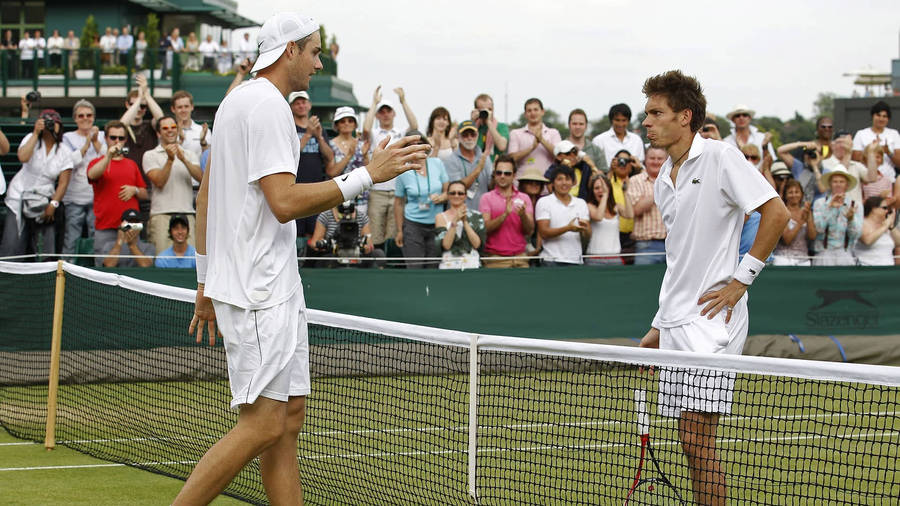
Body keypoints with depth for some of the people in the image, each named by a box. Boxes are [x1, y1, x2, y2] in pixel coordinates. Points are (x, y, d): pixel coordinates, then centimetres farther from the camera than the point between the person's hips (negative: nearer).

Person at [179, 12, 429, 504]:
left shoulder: (237, 101, 18)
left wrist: (206, 282, 25)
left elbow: (205, 197, 22)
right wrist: (367, 175, -18)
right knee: (262, 424, -11)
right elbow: (285, 202, -22)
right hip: (260, 292, -11)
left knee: (289, 414, 8)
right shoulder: (267, 105, -13)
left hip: (273, 287, 11)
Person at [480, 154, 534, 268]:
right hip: (495, 258, -2)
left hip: (520, 257, 2)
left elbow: (530, 231, 3)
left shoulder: (524, 198, 10)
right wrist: (505, 214, -20)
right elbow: (486, 228, -7)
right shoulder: (487, 198, 5)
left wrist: (523, 215, -16)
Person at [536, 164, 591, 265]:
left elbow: (587, 238, 9)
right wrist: (568, 228, -20)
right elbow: (544, 233, -8)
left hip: (575, 261, 3)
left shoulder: (581, 203, 13)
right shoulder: (544, 202, 2)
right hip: (552, 261, -3)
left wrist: (585, 229, -15)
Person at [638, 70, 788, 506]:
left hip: (711, 321, -8)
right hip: (676, 326, 8)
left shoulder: (720, 157, -8)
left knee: (697, 441, -12)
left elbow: (776, 212, -12)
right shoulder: (663, 181, 16)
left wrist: (740, 279, -14)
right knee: (691, 445, 8)